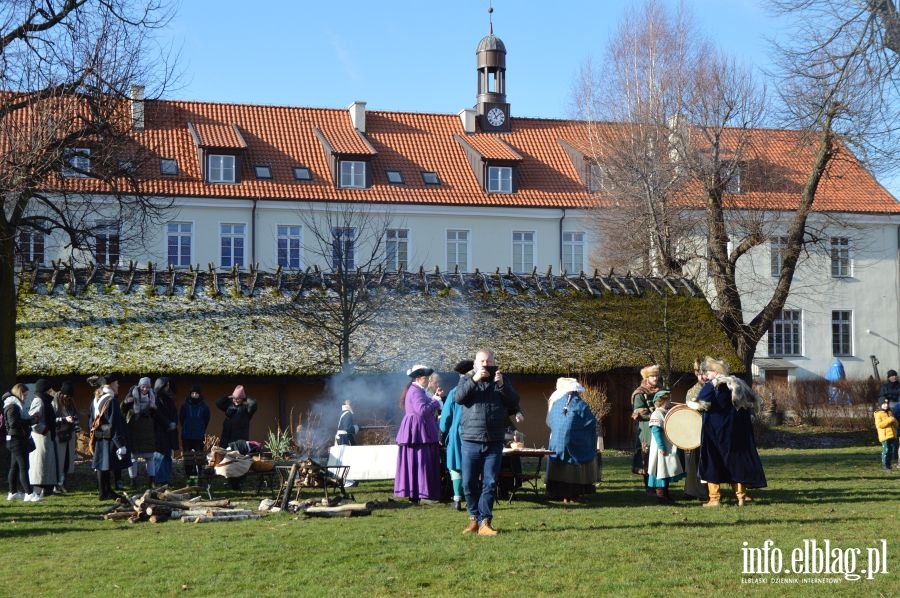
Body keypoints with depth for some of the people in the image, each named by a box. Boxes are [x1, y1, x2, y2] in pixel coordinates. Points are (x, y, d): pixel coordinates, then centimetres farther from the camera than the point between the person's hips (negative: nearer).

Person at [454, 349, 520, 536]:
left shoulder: (502, 381, 11)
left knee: (490, 483, -2)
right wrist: (474, 380, -19)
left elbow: (514, 403, 0)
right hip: (471, 441, 0)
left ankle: (485, 522, 1)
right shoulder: (467, 379, 8)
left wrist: (502, 386, -13)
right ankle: (474, 518, 17)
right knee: (469, 483, 2)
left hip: (494, 442, 0)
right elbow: (458, 398, -10)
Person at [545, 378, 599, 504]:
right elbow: (592, 422, -7)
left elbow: (549, 422, 17)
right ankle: (574, 495, 3)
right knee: (575, 469, 5)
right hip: (575, 443, -4)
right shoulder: (581, 405, -7)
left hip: (556, 441, 4)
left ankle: (564, 495, 8)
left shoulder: (556, 403, 8)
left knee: (561, 468, 9)